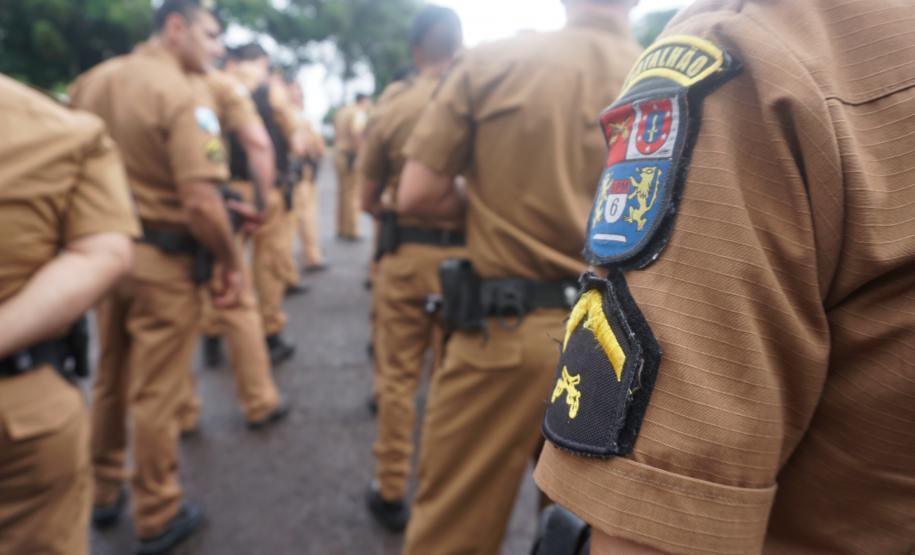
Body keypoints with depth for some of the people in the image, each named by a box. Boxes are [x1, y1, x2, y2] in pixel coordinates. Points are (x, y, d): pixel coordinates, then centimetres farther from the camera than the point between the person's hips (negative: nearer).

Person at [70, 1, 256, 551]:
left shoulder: (93, 81, 7)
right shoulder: (184, 95, -18)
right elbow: (200, 203, -26)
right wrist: (233, 262, -13)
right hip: (164, 261, -7)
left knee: (110, 381, 22)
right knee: (155, 394, 6)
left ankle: (104, 492, 40)